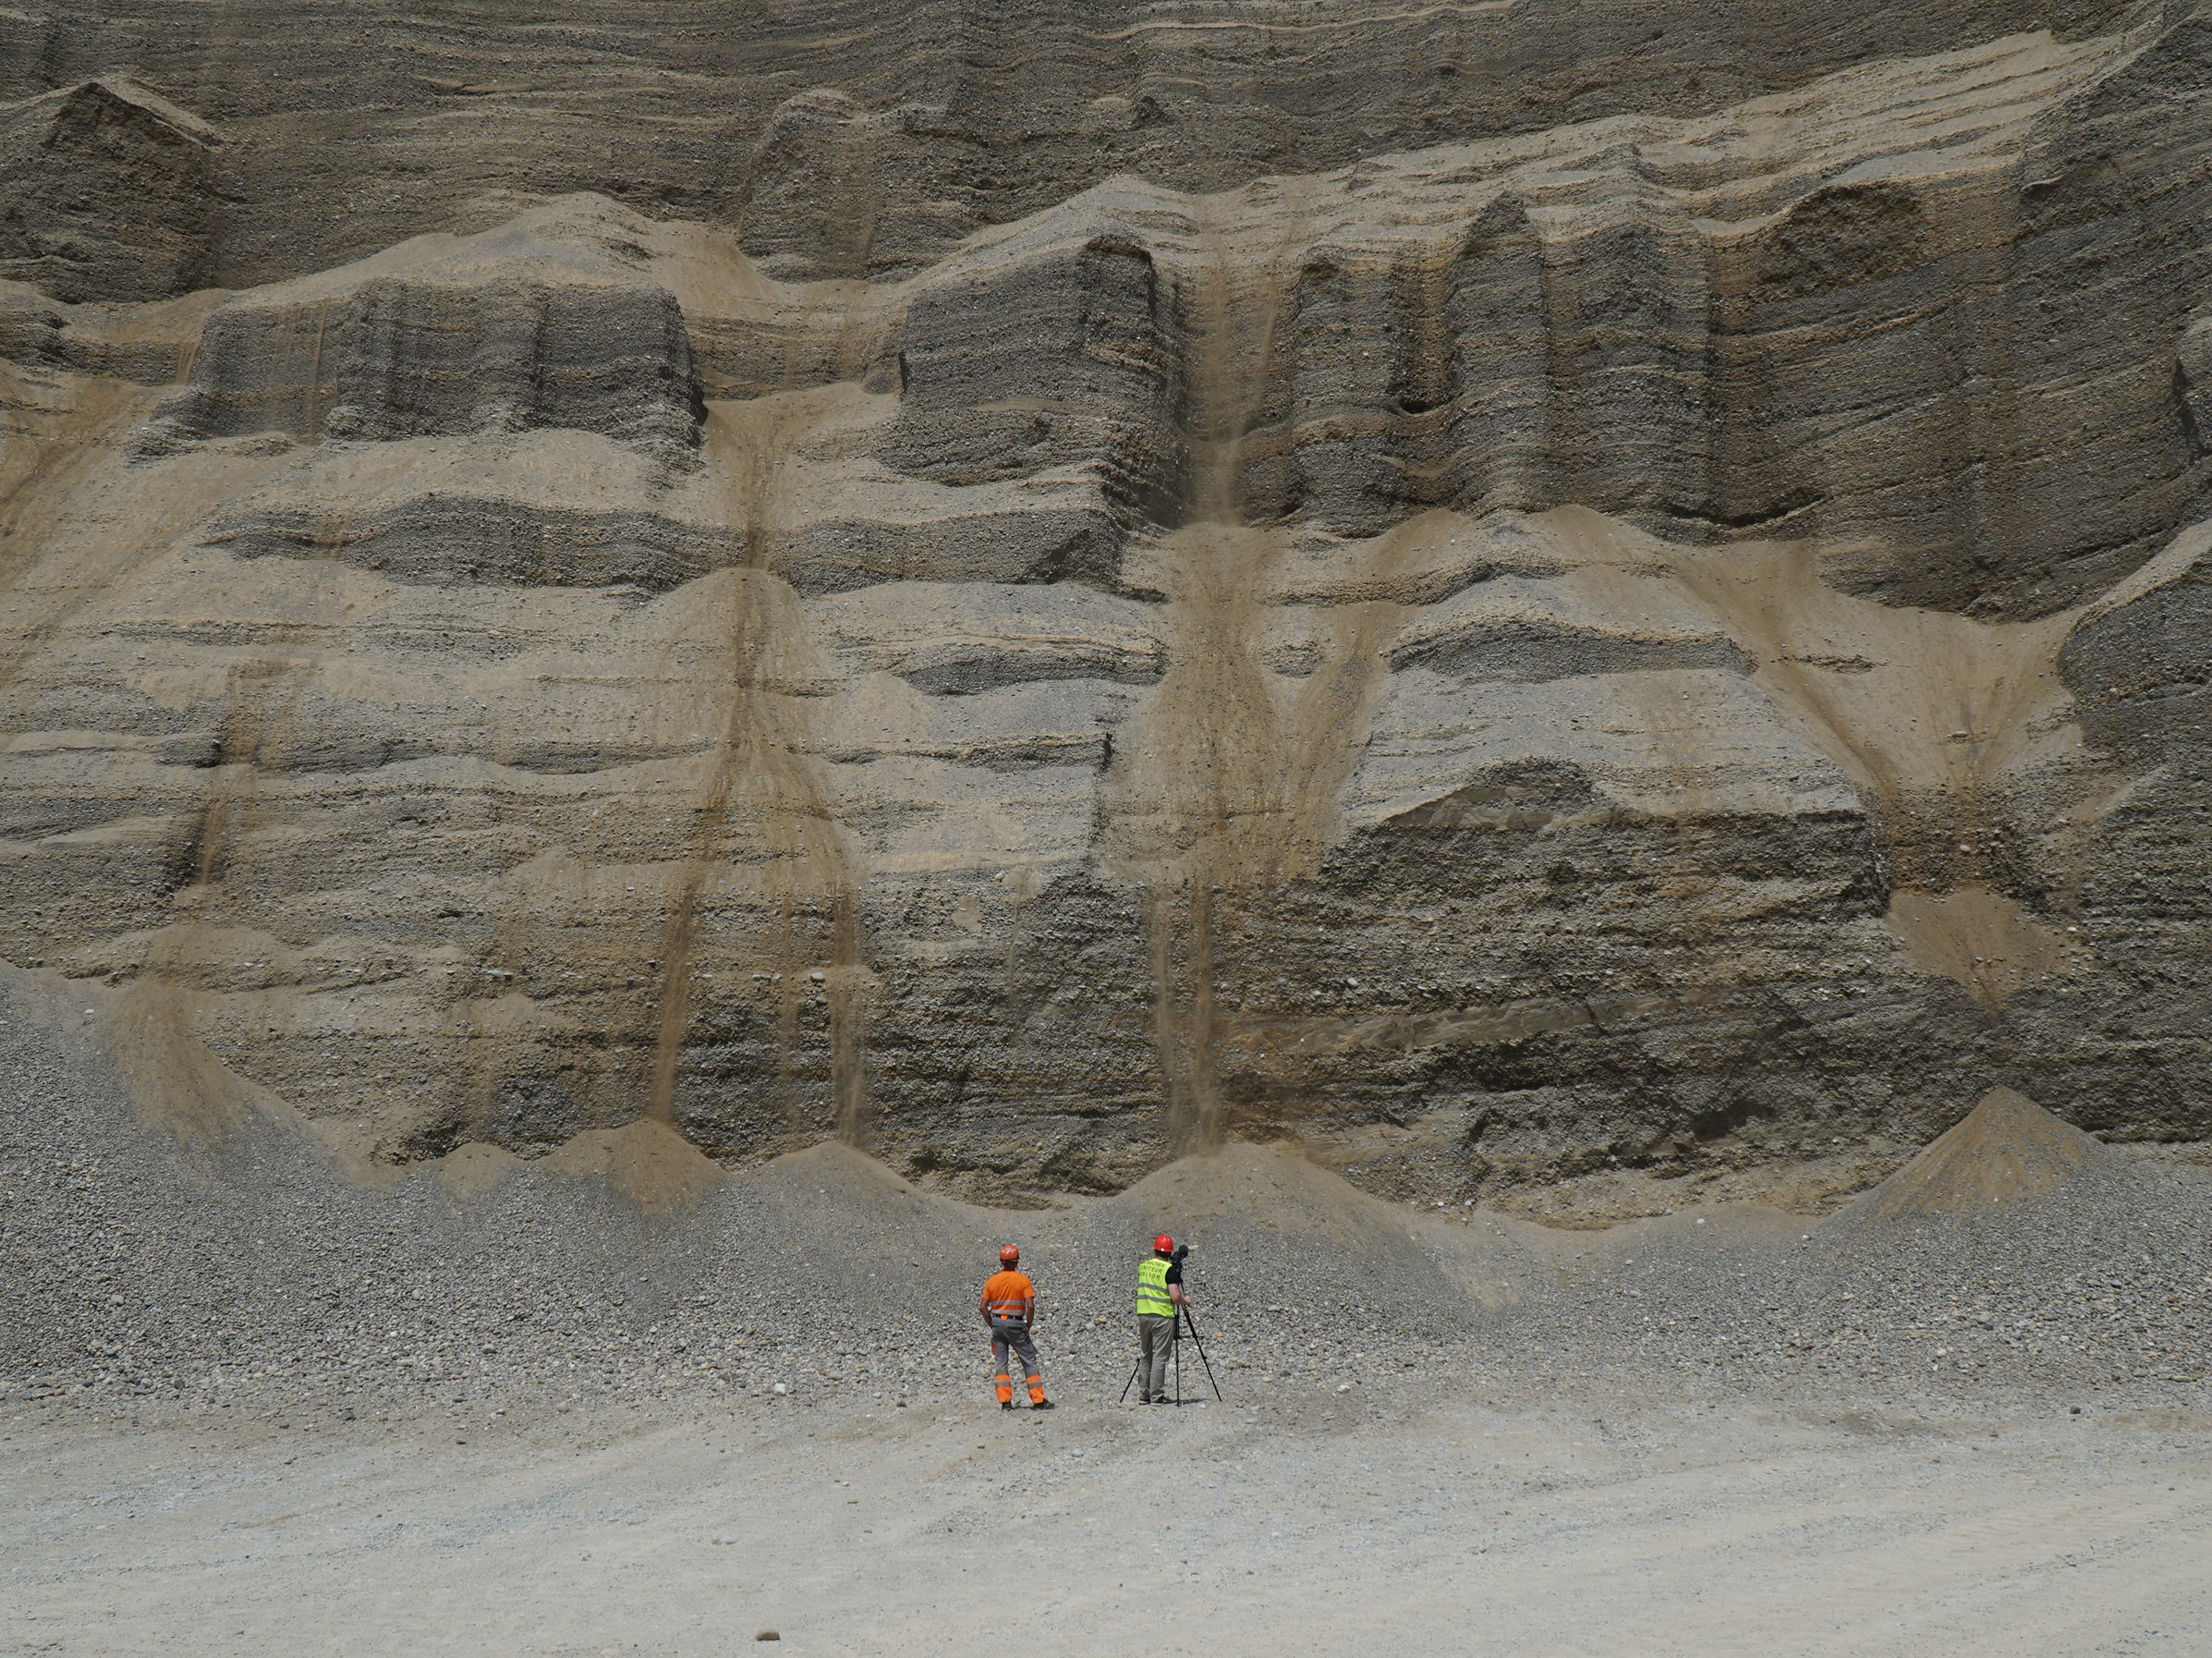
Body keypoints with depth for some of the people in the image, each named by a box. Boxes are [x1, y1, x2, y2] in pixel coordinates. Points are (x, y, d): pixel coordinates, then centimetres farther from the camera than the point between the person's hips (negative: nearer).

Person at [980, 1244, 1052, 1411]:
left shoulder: (991, 1281, 4)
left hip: (997, 1323, 3)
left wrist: (993, 1326, 11)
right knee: (1029, 1361, 4)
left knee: (1001, 1363, 9)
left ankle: (1005, 1402, 3)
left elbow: (984, 1307, 3)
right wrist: (1028, 1327, -2)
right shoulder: (1023, 1280, -6)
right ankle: (1038, 1400, 2)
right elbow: (1030, 1306, -13)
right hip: (1015, 1323, -3)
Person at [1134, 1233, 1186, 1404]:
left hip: (1143, 1315, 5)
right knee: (1159, 1357, -2)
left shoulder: (1143, 1266, 9)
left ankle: (1143, 1395, 13)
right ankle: (1156, 1396, -2)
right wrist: (1185, 1300, 4)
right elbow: (1175, 1297, -16)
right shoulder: (1169, 1270, -10)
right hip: (1162, 1317, -5)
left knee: (1144, 1357, 11)